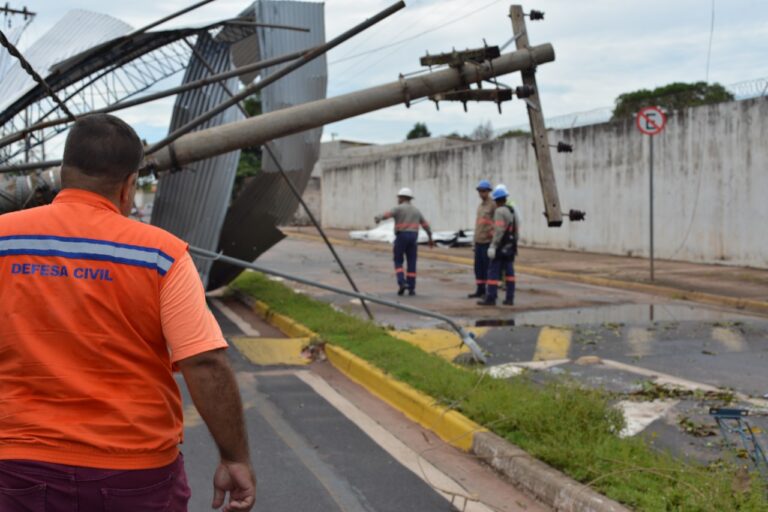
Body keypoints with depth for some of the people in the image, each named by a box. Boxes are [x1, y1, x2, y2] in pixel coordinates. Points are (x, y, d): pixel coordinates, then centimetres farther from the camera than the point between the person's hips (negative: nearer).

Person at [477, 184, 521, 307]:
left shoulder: (499, 211, -15)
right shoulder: (513, 211, 12)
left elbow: (499, 231, -22)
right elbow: (516, 231, 13)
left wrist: (493, 247, -22)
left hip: (500, 247, -8)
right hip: (511, 247, 8)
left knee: (493, 272, -5)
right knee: (509, 272, 8)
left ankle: (490, 298, -6)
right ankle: (510, 299, 7)